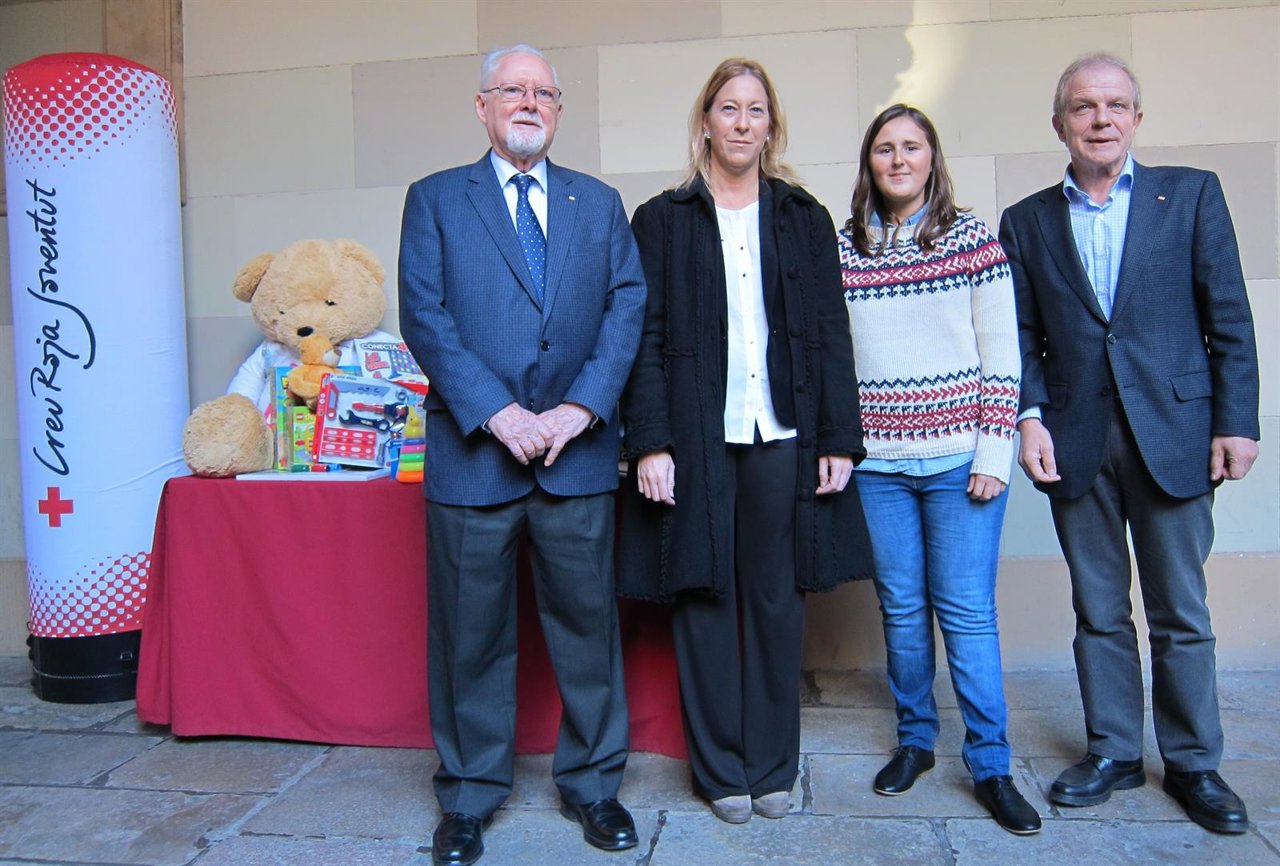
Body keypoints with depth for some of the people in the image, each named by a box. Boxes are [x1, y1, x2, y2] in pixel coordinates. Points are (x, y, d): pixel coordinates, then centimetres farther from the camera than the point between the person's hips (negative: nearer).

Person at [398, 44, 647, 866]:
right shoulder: (434, 199, 7)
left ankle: (592, 782, 28)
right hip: (472, 454, -1)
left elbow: (627, 309, 3)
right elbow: (425, 317, -3)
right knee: (471, 634, 9)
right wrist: (497, 412, -14)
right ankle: (470, 795, 27)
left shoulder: (600, 203, 13)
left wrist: (580, 407, -11)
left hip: (579, 454, 2)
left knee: (588, 622, 9)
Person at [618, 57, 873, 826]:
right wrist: (649, 442, -9)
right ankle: (721, 769, 18)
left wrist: (840, 438, 0)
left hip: (782, 438, 2)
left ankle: (773, 766, 22)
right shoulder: (662, 220, 7)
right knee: (705, 599, 4)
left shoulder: (805, 219, 12)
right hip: (697, 440, -1)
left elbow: (831, 333, 8)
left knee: (777, 600, 7)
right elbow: (645, 338, 0)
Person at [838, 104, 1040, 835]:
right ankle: (915, 740, 27)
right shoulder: (841, 249, 6)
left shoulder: (974, 240, 1)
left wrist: (995, 453, -6)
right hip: (878, 464, 2)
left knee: (967, 611, 0)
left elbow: (1002, 356, -1)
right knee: (901, 605, 10)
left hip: (959, 459, -2)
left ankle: (991, 767, 13)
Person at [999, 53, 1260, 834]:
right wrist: (1029, 418, -6)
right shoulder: (1027, 221, 9)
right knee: (1098, 611, 10)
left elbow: (1229, 317, 2)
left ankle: (1193, 763, 24)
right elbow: (1022, 337, 7)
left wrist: (1236, 422, -4)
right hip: (1076, 440, 1)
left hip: (1173, 431, -1)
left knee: (1182, 613, 8)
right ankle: (1113, 751, 26)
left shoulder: (1192, 194, 5)